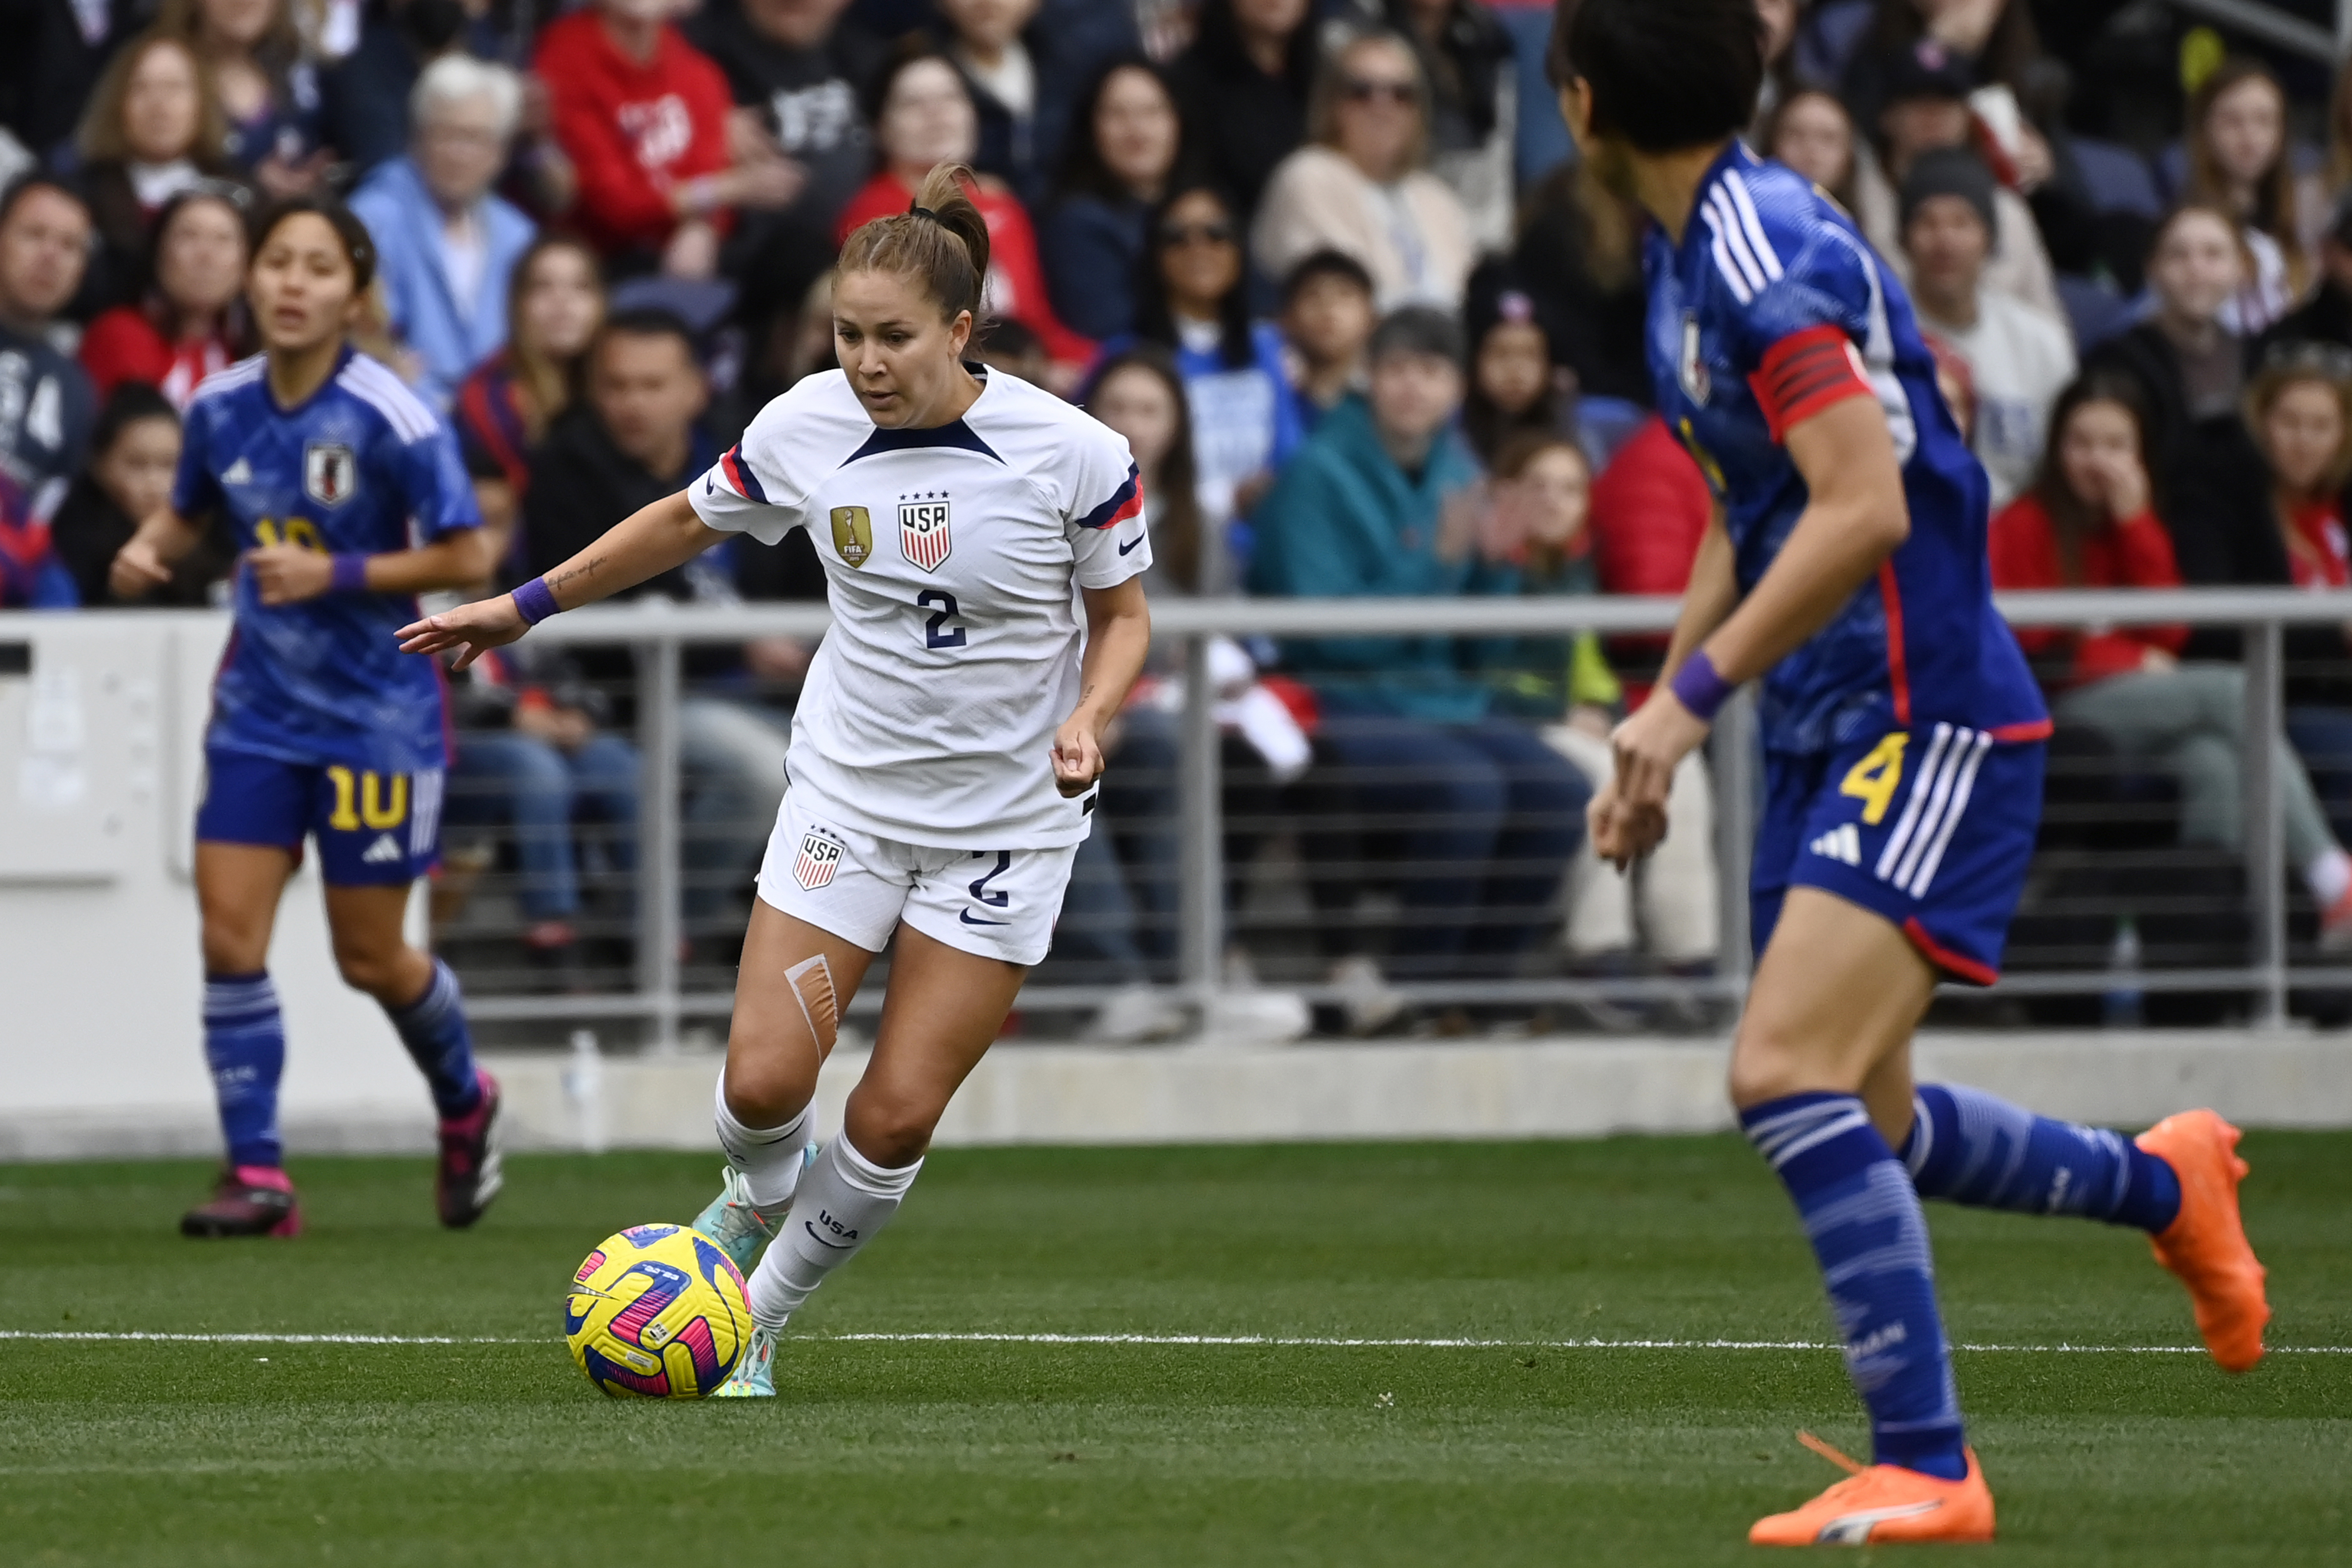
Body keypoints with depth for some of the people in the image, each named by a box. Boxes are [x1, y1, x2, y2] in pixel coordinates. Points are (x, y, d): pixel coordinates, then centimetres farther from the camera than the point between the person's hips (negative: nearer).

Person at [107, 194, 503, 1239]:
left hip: (376, 716, -4)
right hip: (260, 710, 4)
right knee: (229, 934, -8)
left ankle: (465, 1105, 35)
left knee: (371, 958, 5)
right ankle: (257, 1175, -4)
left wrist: (338, 574, -22)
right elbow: (187, 512, 15)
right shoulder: (221, 408, -3)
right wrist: (147, 549, -7)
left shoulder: (390, 421, -17)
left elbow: (467, 560, -13)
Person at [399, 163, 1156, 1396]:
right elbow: (687, 522, 11)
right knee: (764, 1083, -9)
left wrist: (1087, 718, -21)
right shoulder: (805, 428, -8)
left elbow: (1123, 613, -1)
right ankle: (761, 1199, 29)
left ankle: (757, 1321, 19)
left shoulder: (1074, 454, -16)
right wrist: (523, 608, 16)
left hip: (1008, 821, -2)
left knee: (895, 1120, -4)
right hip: (847, 794, 2)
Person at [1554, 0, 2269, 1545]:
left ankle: (1925, 1469, -17)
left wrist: (1694, 694, -24)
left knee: (1788, 1073, -20)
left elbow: (1862, 508, -27)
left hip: (1931, 721, -10)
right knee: (1855, 1123, 15)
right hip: (1828, 732, 10)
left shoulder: (1765, 253, -18)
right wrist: (1660, 729, 21)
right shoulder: (1694, 250, 13)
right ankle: (2163, 1183, 37)